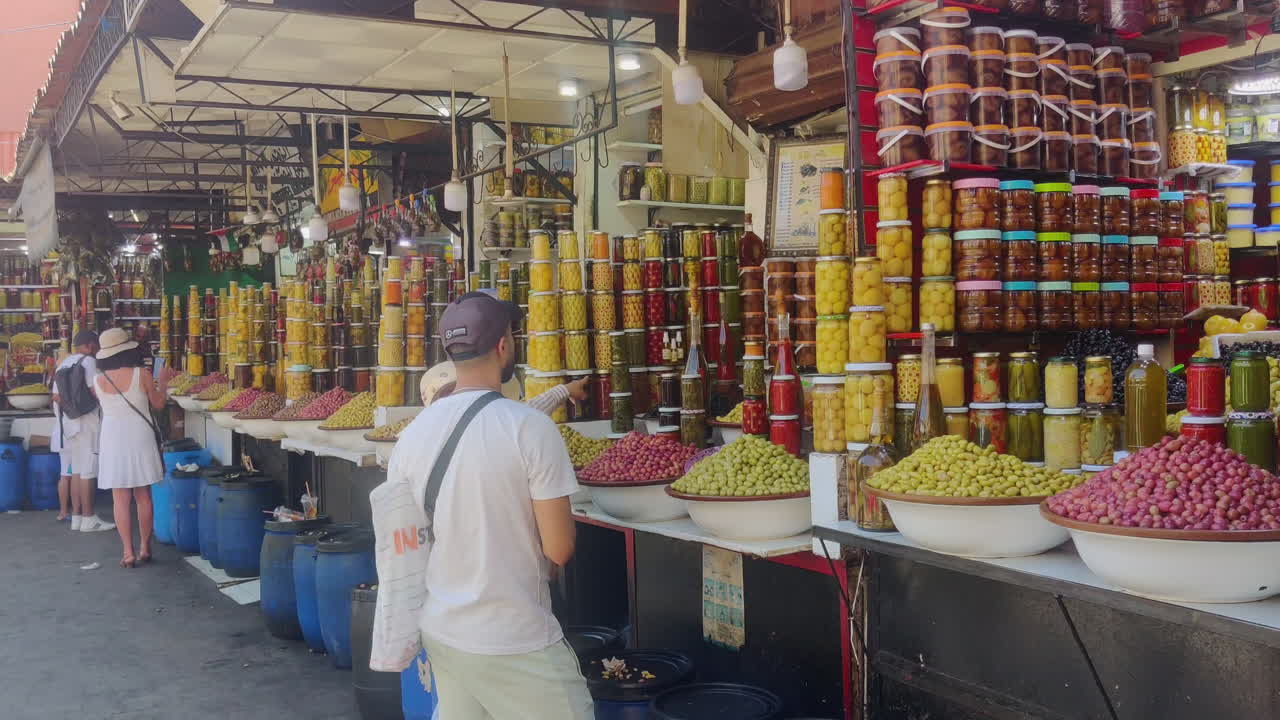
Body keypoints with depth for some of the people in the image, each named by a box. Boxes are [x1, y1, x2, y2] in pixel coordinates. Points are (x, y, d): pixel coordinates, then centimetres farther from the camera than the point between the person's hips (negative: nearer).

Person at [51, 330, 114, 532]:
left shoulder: (63, 363, 16)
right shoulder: (89, 362, -8)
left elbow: (56, 397, 15)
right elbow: (94, 391, -15)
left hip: (66, 423, 8)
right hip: (86, 422, -8)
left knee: (75, 472, 9)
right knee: (87, 472, -6)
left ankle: (76, 516, 11)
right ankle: (88, 519, -5)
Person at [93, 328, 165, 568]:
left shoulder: (98, 380, -3)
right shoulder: (141, 375, -8)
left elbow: (106, 403, 10)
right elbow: (158, 404, 2)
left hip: (113, 440, 1)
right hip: (140, 439, -1)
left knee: (121, 499, 4)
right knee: (143, 497, 12)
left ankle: (128, 553, 4)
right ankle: (145, 548, 19)